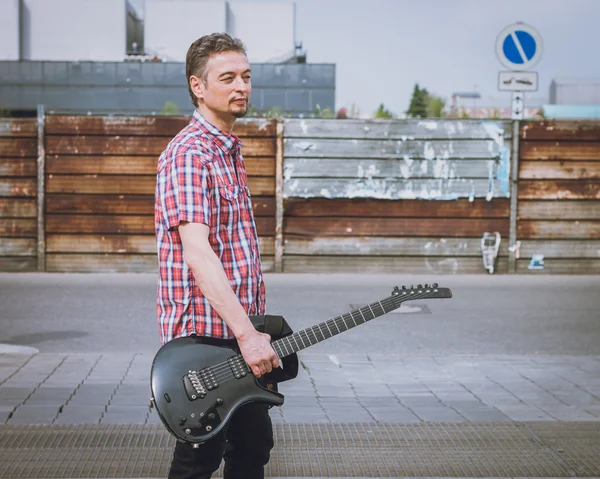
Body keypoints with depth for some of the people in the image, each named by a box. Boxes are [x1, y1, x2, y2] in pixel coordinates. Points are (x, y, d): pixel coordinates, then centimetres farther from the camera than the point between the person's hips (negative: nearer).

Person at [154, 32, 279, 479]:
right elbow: (196, 252, -26)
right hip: (203, 337, -9)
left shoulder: (229, 150, 16)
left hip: (241, 335, 9)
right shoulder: (189, 153, -15)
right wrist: (246, 334, -29)